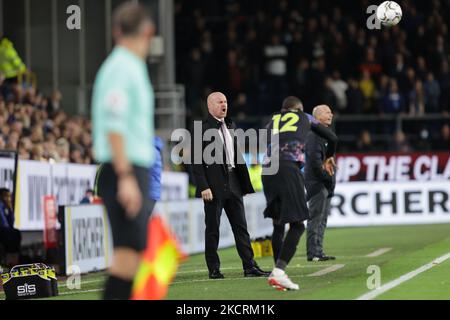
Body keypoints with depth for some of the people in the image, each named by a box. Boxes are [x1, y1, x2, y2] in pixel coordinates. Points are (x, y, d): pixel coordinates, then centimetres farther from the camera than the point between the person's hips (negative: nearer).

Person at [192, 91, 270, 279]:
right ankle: (214, 269, 8)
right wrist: (203, 187, -18)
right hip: (213, 185, -6)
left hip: (232, 182, 6)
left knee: (240, 226, 5)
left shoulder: (230, 126, 14)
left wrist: (244, 184, 13)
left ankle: (249, 266, 5)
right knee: (212, 228, 1)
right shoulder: (202, 128, -7)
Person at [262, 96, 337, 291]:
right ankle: (278, 272, -20)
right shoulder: (306, 118, 25)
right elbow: (332, 138, 35)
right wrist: (329, 157, 55)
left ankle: (278, 272, 13)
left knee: (278, 224, 16)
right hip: (288, 169, -4)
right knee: (296, 225, -3)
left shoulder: (273, 120, 29)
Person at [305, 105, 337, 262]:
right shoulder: (314, 134, -13)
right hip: (317, 183, -10)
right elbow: (315, 159, -21)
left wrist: (331, 181, 16)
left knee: (322, 220, 11)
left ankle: (318, 252, 15)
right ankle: (313, 253, -7)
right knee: (315, 219, -8)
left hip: (325, 184, 10)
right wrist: (327, 178, -19)